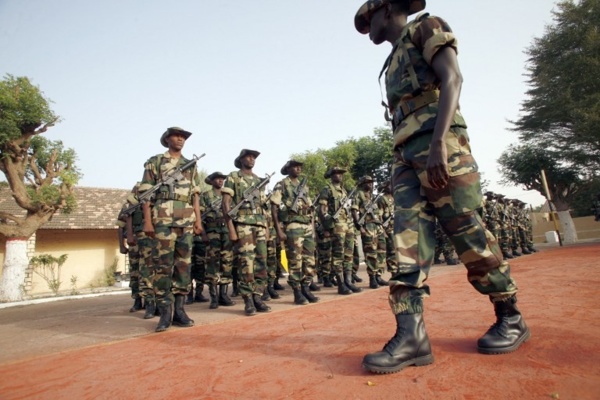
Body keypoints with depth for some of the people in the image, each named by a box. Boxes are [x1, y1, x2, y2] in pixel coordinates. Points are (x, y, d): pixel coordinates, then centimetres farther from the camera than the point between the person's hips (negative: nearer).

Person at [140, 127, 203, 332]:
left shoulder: (191, 166, 20)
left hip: (187, 221, 4)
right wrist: (147, 221, -7)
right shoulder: (154, 162, 9)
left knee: (184, 265, 3)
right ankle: (165, 312, 1)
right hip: (163, 219, -3)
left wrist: (198, 220, 6)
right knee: (163, 265, -6)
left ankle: (179, 310, 10)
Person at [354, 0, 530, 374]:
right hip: (407, 152, 8)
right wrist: (406, 161, 17)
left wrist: (438, 143, -22)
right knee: (409, 235, -8)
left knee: (467, 232, -7)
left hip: (438, 142, -7)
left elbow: (452, 78, -8)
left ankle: (511, 318, 11)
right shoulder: (395, 61, 31)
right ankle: (411, 332, -12)